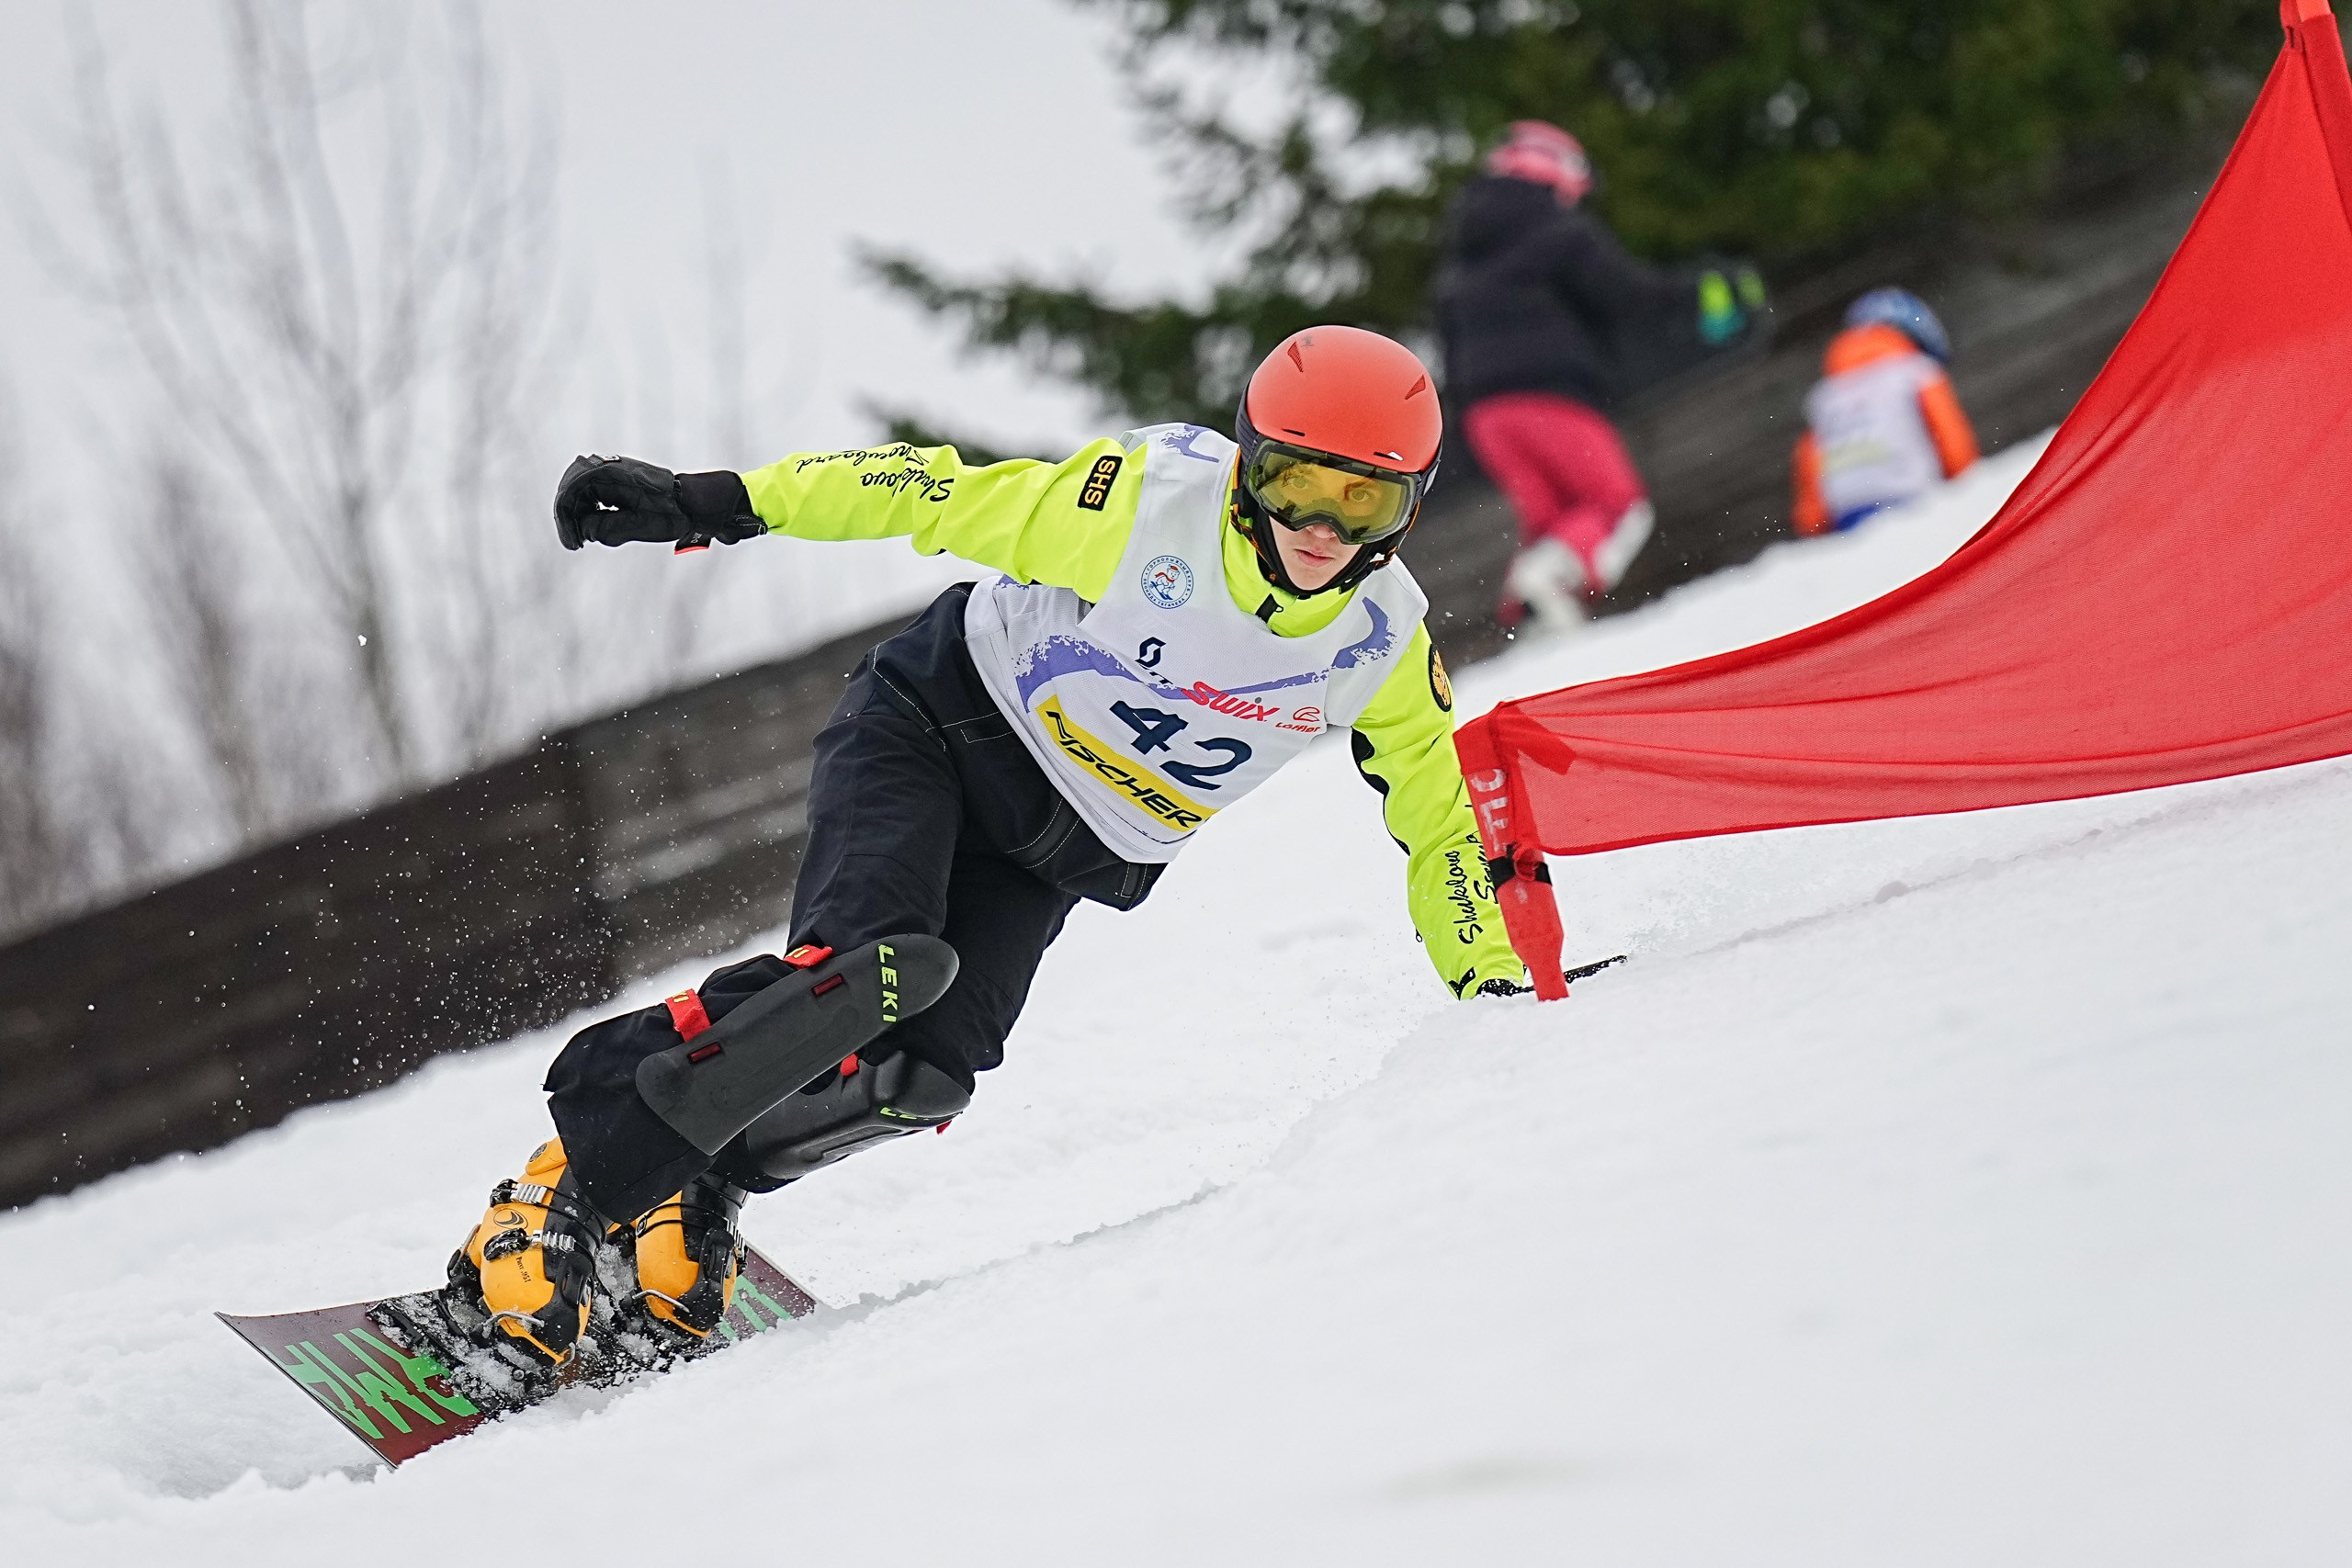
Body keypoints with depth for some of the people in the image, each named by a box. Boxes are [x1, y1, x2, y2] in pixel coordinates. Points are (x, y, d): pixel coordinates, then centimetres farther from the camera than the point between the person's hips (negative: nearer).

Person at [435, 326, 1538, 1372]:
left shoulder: (1382, 644, -9)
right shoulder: (1149, 500, -22)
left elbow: (1435, 812, 7)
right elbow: (934, 494, -20)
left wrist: (1493, 987, 8)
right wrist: (708, 506, -25)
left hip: (1055, 855, 4)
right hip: (933, 729, -4)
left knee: (921, 1073, -21)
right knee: (858, 974, -30)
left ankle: (690, 1203, 0)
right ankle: (567, 1191, -22)